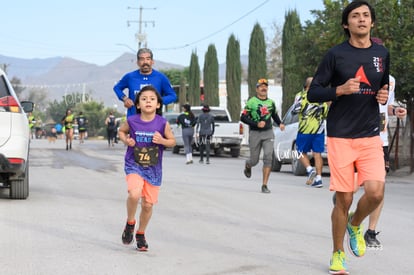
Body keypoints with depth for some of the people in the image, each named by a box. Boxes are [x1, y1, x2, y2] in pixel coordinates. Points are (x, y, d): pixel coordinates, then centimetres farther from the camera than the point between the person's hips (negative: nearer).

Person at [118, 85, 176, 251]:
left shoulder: (162, 123, -9)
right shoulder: (132, 121, -8)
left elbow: (172, 141, 3)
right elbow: (121, 131, 12)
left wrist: (162, 141, -18)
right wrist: (126, 140, -8)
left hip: (153, 169, 2)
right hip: (134, 165, -1)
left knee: (148, 204, 8)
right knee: (134, 194, -27)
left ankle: (141, 234, 33)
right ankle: (130, 223, 2)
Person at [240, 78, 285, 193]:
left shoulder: (271, 102, 10)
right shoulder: (251, 102, -4)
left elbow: (274, 115, 28)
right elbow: (243, 117, -8)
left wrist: (280, 123, 8)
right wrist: (256, 124, -20)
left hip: (268, 133, 3)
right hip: (255, 133, -3)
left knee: (268, 157, -14)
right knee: (254, 160, 6)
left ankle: (264, 185, -9)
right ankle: (247, 166, 46)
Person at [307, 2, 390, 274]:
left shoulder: (382, 53, 8)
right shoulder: (336, 54, -3)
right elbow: (313, 92, -1)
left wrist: (384, 96, 0)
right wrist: (340, 90, -18)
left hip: (371, 136, 3)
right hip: (340, 137, -3)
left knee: (375, 192, -14)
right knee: (344, 199, -1)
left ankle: (355, 225, 20)